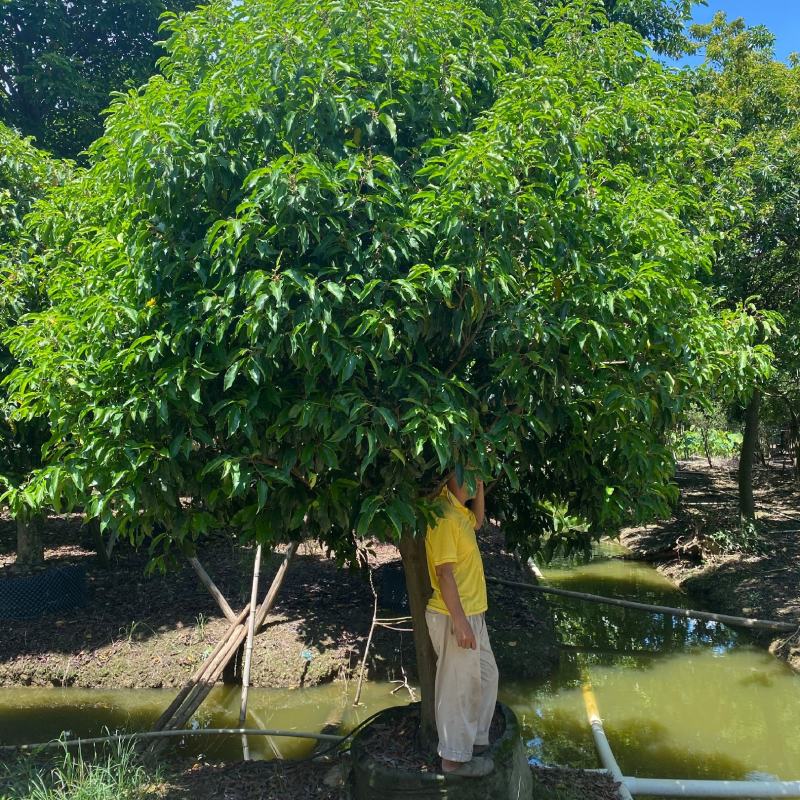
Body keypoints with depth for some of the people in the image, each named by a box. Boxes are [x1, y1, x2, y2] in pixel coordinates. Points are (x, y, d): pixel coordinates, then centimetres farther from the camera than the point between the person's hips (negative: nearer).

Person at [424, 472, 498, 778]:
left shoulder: (458, 510, 7)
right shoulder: (444, 516, -22)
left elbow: (477, 521, 30)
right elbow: (445, 572, -24)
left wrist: (479, 488, 14)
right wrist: (459, 622, -23)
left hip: (472, 614, 10)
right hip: (455, 617, -10)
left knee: (486, 675, 21)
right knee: (458, 686, 3)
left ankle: (475, 738, 37)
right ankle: (455, 758, 18)